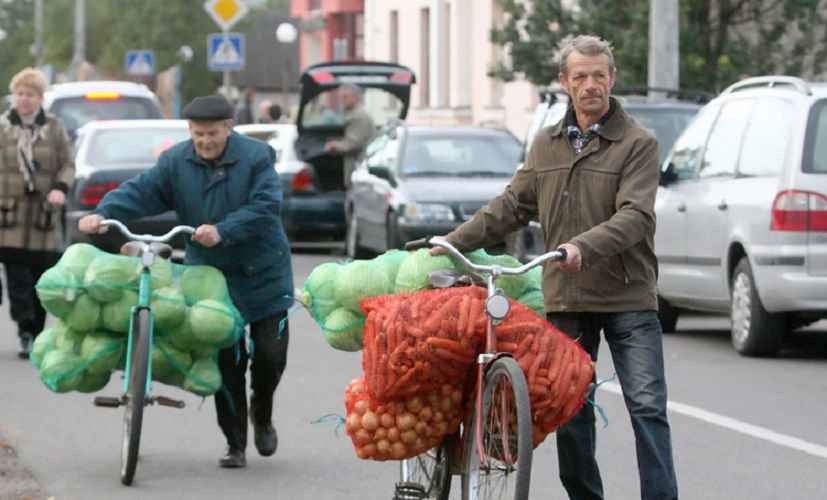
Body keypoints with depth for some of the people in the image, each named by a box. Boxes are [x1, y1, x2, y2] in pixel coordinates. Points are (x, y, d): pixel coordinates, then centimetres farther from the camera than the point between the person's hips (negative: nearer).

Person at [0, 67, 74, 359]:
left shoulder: (54, 128, 6)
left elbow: (68, 163, 7)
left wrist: (61, 188, -12)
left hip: (43, 214, 1)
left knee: (41, 277, 3)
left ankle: (35, 333, 13)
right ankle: (26, 331, -10)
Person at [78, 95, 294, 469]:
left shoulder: (256, 158, -12)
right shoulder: (176, 163, -3)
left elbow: (265, 207, -23)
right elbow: (140, 192, -11)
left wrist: (223, 231, -35)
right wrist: (103, 214, -29)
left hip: (263, 275, -2)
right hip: (212, 277, 2)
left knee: (271, 353, 1)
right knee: (227, 361, -1)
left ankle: (262, 414, 32)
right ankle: (235, 445, 9)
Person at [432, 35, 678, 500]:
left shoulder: (638, 143, -4)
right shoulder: (547, 145, 13)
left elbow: (635, 216, -16)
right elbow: (511, 206, 18)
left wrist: (584, 246, -31)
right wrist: (454, 241, 9)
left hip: (628, 299, -5)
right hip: (566, 299, 5)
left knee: (648, 408, -9)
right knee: (571, 412, 7)